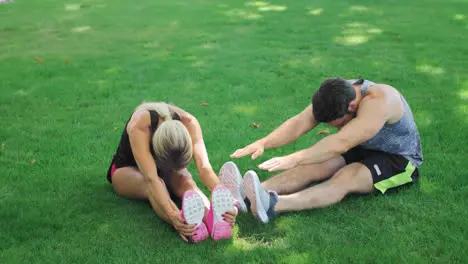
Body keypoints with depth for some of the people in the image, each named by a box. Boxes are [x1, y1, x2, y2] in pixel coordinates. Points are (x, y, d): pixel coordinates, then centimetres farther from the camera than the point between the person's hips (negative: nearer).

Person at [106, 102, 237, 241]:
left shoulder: (189, 123, -29)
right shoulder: (139, 126, -39)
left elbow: (204, 167, -39)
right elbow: (151, 179, -48)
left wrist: (224, 200, -56)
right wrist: (172, 215, -62)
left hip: (165, 171, 3)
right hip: (128, 169, -2)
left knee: (186, 182, -33)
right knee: (151, 186, -38)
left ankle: (213, 219, -59)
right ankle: (188, 225, -62)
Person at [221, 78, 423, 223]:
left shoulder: (377, 101, -33)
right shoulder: (338, 95, -11)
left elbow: (340, 143, -43)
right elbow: (298, 123, -19)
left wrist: (294, 159, -48)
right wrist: (263, 143, -34)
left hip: (399, 160, -7)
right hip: (362, 150, 7)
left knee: (344, 178, -33)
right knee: (314, 166, -20)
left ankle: (273, 205, -54)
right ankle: (248, 193, -38)